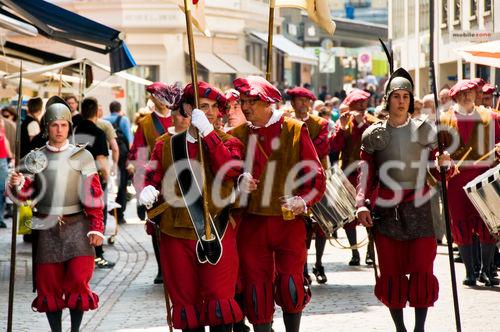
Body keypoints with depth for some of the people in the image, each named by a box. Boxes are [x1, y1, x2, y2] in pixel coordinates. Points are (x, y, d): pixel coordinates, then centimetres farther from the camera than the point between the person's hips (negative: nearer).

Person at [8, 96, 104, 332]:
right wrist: (18, 184, -16)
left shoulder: (82, 156, 2)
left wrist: (96, 228, -6)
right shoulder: (35, 158, 7)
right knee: (49, 283, 3)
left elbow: (93, 194, 1)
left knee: (78, 279, -13)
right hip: (46, 227, 2)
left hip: (76, 225, -2)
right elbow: (26, 193, 7)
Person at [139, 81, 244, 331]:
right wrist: (147, 190, -14)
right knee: (186, 300, 8)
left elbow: (229, 170, -17)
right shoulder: (166, 144, 8)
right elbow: (152, 177, 9)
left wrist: (208, 132, -21)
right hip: (176, 235, 2)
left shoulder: (228, 142, 3)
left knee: (219, 299, -7)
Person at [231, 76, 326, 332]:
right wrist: (239, 183, -12)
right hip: (251, 222, 2)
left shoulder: (295, 131, 1)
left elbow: (317, 176, 0)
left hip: (289, 221, -2)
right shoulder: (238, 135, 7)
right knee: (256, 288, 2)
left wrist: (303, 200, -17)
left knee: (291, 285, -5)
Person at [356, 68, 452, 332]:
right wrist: (362, 204, -9)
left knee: (422, 268, -5)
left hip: (419, 208, 0)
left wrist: (442, 164, -15)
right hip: (387, 209, 1)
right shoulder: (374, 134, 5)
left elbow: (433, 170, 8)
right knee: (391, 271, 3)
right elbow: (366, 173, 3)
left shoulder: (424, 130, 5)